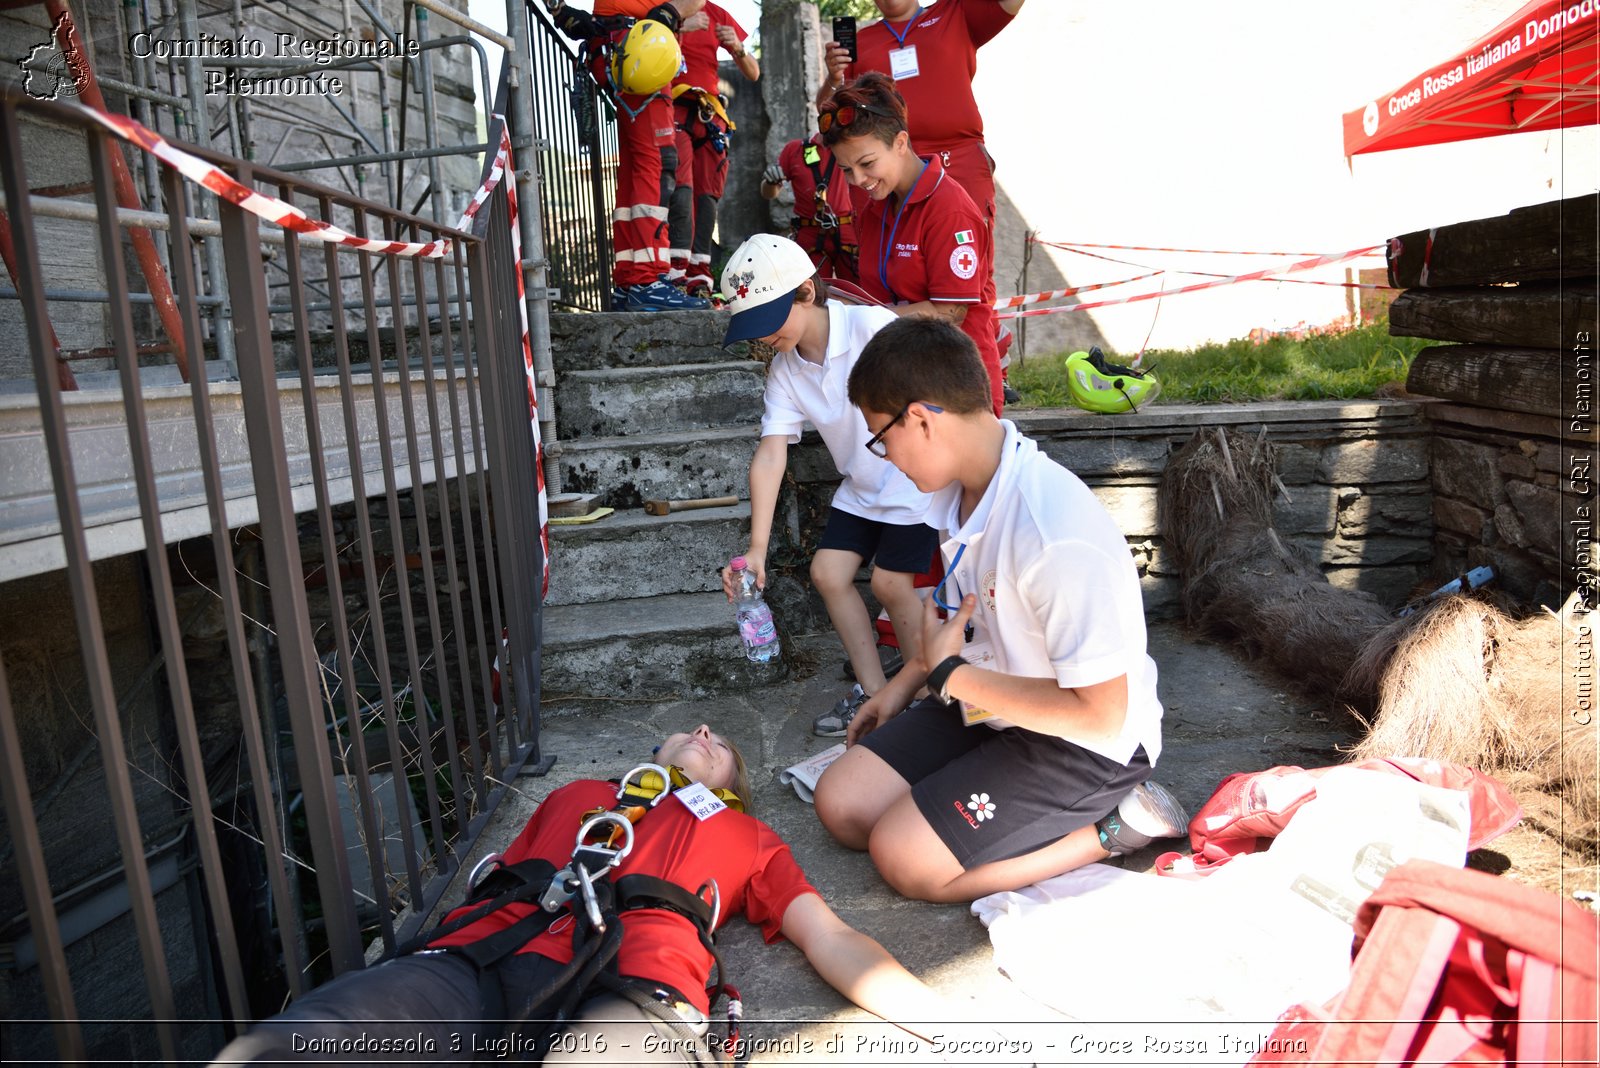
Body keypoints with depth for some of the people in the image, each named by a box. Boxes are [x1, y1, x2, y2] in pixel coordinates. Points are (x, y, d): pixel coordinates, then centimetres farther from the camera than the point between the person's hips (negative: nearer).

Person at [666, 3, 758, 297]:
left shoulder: (716, 14, 16)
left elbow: (753, 73, 15)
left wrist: (738, 48, -4)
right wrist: (680, 27, -19)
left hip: (710, 115, 5)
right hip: (672, 108, -4)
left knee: (707, 195, -2)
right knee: (681, 188, -21)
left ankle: (699, 275, 0)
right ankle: (676, 271, -26)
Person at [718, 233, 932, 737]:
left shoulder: (872, 326, -24)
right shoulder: (785, 372, -7)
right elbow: (770, 454, -15)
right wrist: (757, 548, -22)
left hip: (920, 475, -6)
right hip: (861, 487, 7)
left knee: (889, 582, -10)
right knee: (827, 571, 0)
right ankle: (873, 691, 16)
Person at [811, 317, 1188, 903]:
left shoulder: (1058, 537, -33)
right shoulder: (960, 490, -4)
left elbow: (1099, 714, -29)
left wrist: (951, 673, -21)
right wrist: (902, 686, 13)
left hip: (1087, 743, -8)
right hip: (989, 703, 9)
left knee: (906, 859, -17)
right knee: (841, 805, 1)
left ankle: (1113, 825, -1)